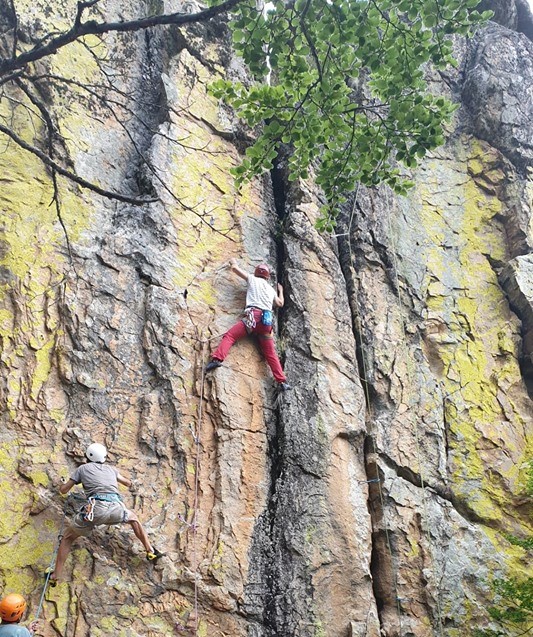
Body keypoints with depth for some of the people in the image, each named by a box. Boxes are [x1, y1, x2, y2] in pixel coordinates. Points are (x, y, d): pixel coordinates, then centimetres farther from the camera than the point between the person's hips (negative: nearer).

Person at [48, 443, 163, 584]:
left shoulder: (82, 468, 23)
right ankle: (151, 551, 30)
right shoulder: (111, 469, 30)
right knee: (133, 519, 34)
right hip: (115, 507, 2)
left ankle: (55, 576, 16)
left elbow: (64, 490, 28)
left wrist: (62, 484, 51)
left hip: (95, 508, -2)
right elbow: (128, 483, 45)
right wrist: (119, 479, 68)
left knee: (68, 538, 22)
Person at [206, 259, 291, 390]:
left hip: (253, 316, -4)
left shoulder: (253, 279, 18)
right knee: (270, 353, 9)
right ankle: (282, 381, 5)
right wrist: (280, 291, 57)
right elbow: (280, 303, 40)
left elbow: (235, 268, 19)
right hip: (267, 320, 4)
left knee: (229, 336, -7)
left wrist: (233, 263, 42)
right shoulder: (272, 289, 28)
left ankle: (217, 359, -30)